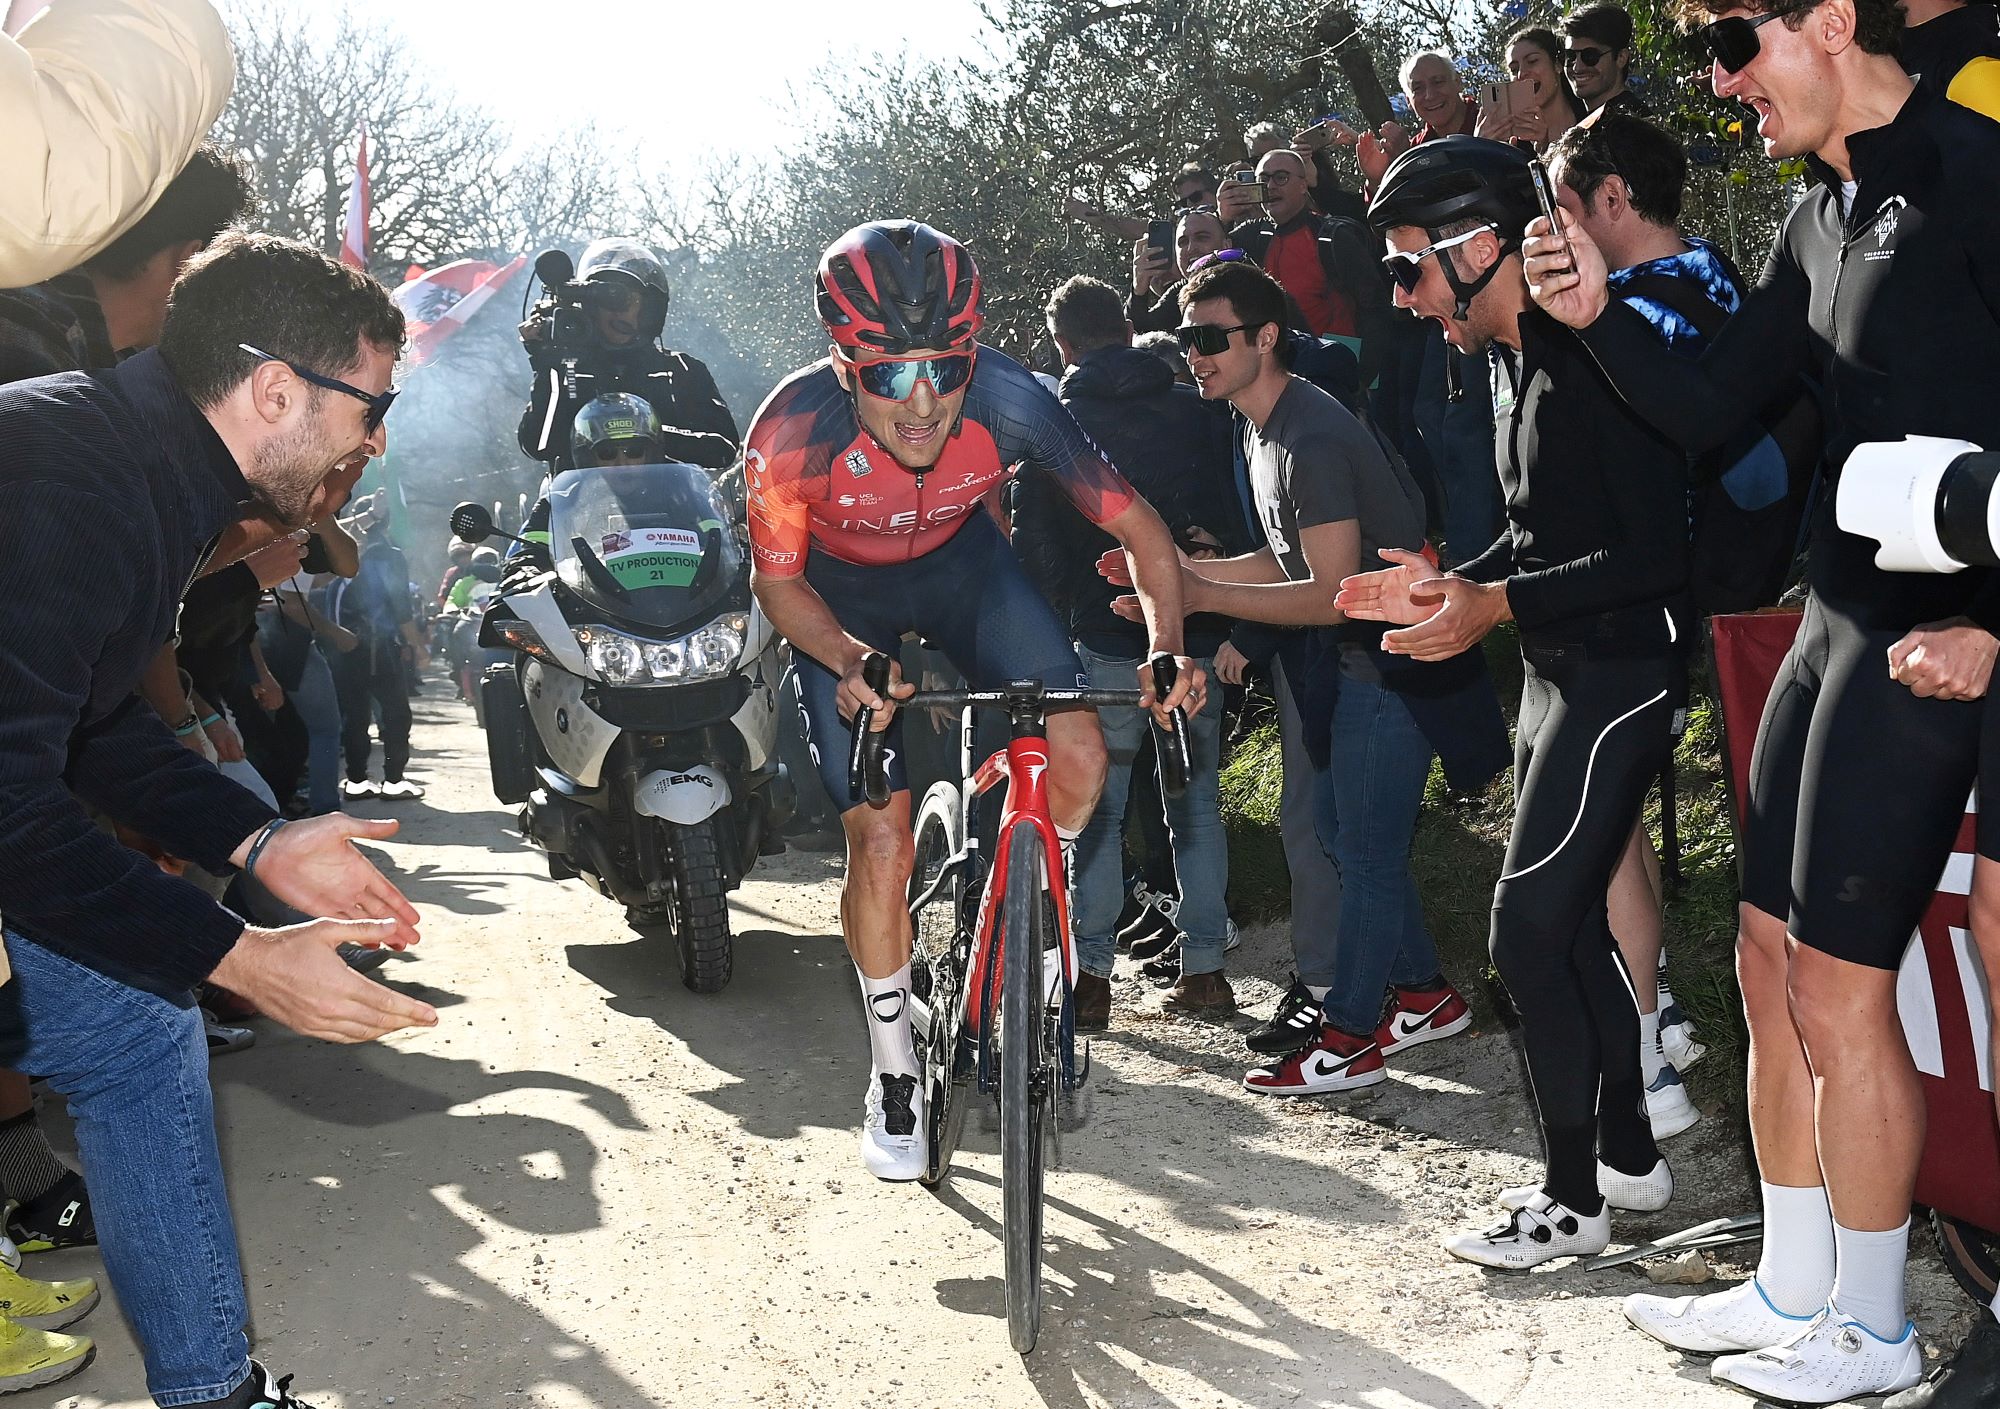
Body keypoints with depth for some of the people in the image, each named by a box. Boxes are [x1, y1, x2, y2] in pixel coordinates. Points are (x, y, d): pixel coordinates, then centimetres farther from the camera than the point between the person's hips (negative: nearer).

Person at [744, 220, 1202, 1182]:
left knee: (1079, 758, -19)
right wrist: (852, 664, -35)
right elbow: (776, 581, -17)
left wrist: (1169, 645, -37)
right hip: (843, 602, -1)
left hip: (964, 564, 2)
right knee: (881, 840, -9)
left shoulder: (1006, 400, -32)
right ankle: (893, 1079, 13)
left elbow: (1134, 523, -21)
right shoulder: (795, 431, -34)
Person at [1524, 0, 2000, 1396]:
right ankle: (1791, 1288, 26)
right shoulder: (1819, 222, 15)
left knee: (1838, 980, -4)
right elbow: (1709, 410, 15)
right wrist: (1600, 314, -1)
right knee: (1772, 957, 13)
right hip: (1833, 626, 9)